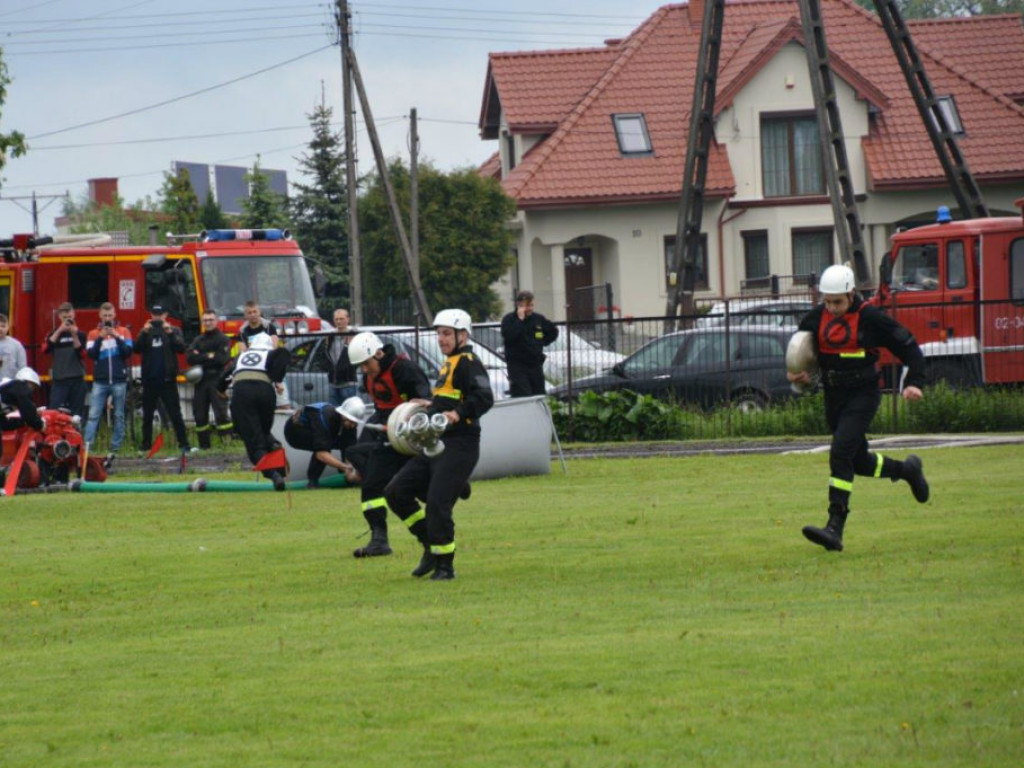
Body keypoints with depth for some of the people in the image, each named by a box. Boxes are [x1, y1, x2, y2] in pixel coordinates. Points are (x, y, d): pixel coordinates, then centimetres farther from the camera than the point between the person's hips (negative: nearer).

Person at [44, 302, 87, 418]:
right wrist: (59, 331, -18)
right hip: (59, 379, -1)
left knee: (76, 414, 2)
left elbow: (82, 354, -4)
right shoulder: (54, 333, 6)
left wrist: (74, 335, -16)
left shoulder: (80, 334, 8)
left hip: (77, 379, 1)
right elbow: (46, 349, -11)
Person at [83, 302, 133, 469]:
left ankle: (114, 450, 8)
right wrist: (100, 338, -11)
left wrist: (117, 337, -10)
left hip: (119, 381, 0)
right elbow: (91, 354, -1)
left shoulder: (123, 332, 9)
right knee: (93, 415, -10)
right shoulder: (94, 334, 10)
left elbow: (128, 352, -1)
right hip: (100, 381, 0)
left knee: (119, 416, 2)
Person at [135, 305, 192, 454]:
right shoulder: (146, 332, 11)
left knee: (175, 414, -5)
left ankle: (184, 444, -6)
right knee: (147, 416, 7)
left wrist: (170, 333, -20)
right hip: (149, 380, 2)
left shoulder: (174, 331, 7)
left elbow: (181, 347, -7)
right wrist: (144, 333, -17)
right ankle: (146, 446, 13)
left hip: (167, 380, -2)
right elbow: (137, 349, -3)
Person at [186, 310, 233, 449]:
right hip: (201, 382, 5)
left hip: (217, 381, -5)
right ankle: (204, 445, 12)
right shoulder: (198, 340, 16)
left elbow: (222, 358, -13)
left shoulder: (223, 339, 1)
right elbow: (189, 358, 1)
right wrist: (208, 356, -10)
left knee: (221, 412, -13)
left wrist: (200, 357, -5)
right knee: (200, 415, 5)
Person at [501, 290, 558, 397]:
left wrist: (542, 342, 9)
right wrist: (520, 320, -19)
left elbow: (553, 331, 22)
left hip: (535, 364, 6)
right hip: (518, 365, -5)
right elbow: (508, 335, -22)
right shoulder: (509, 319, -4)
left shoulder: (538, 319, 9)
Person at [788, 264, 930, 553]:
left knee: (840, 455, -21)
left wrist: (914, 382, -17)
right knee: (859, 462, 17)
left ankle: (835, 529, -25)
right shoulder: (816, 318, 1)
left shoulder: (870, 317, -13)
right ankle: (907, 469, 47)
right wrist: (795, 373, -4)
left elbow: (908, 346, -6)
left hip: (863, 396, -6)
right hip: (833, 397, 6)